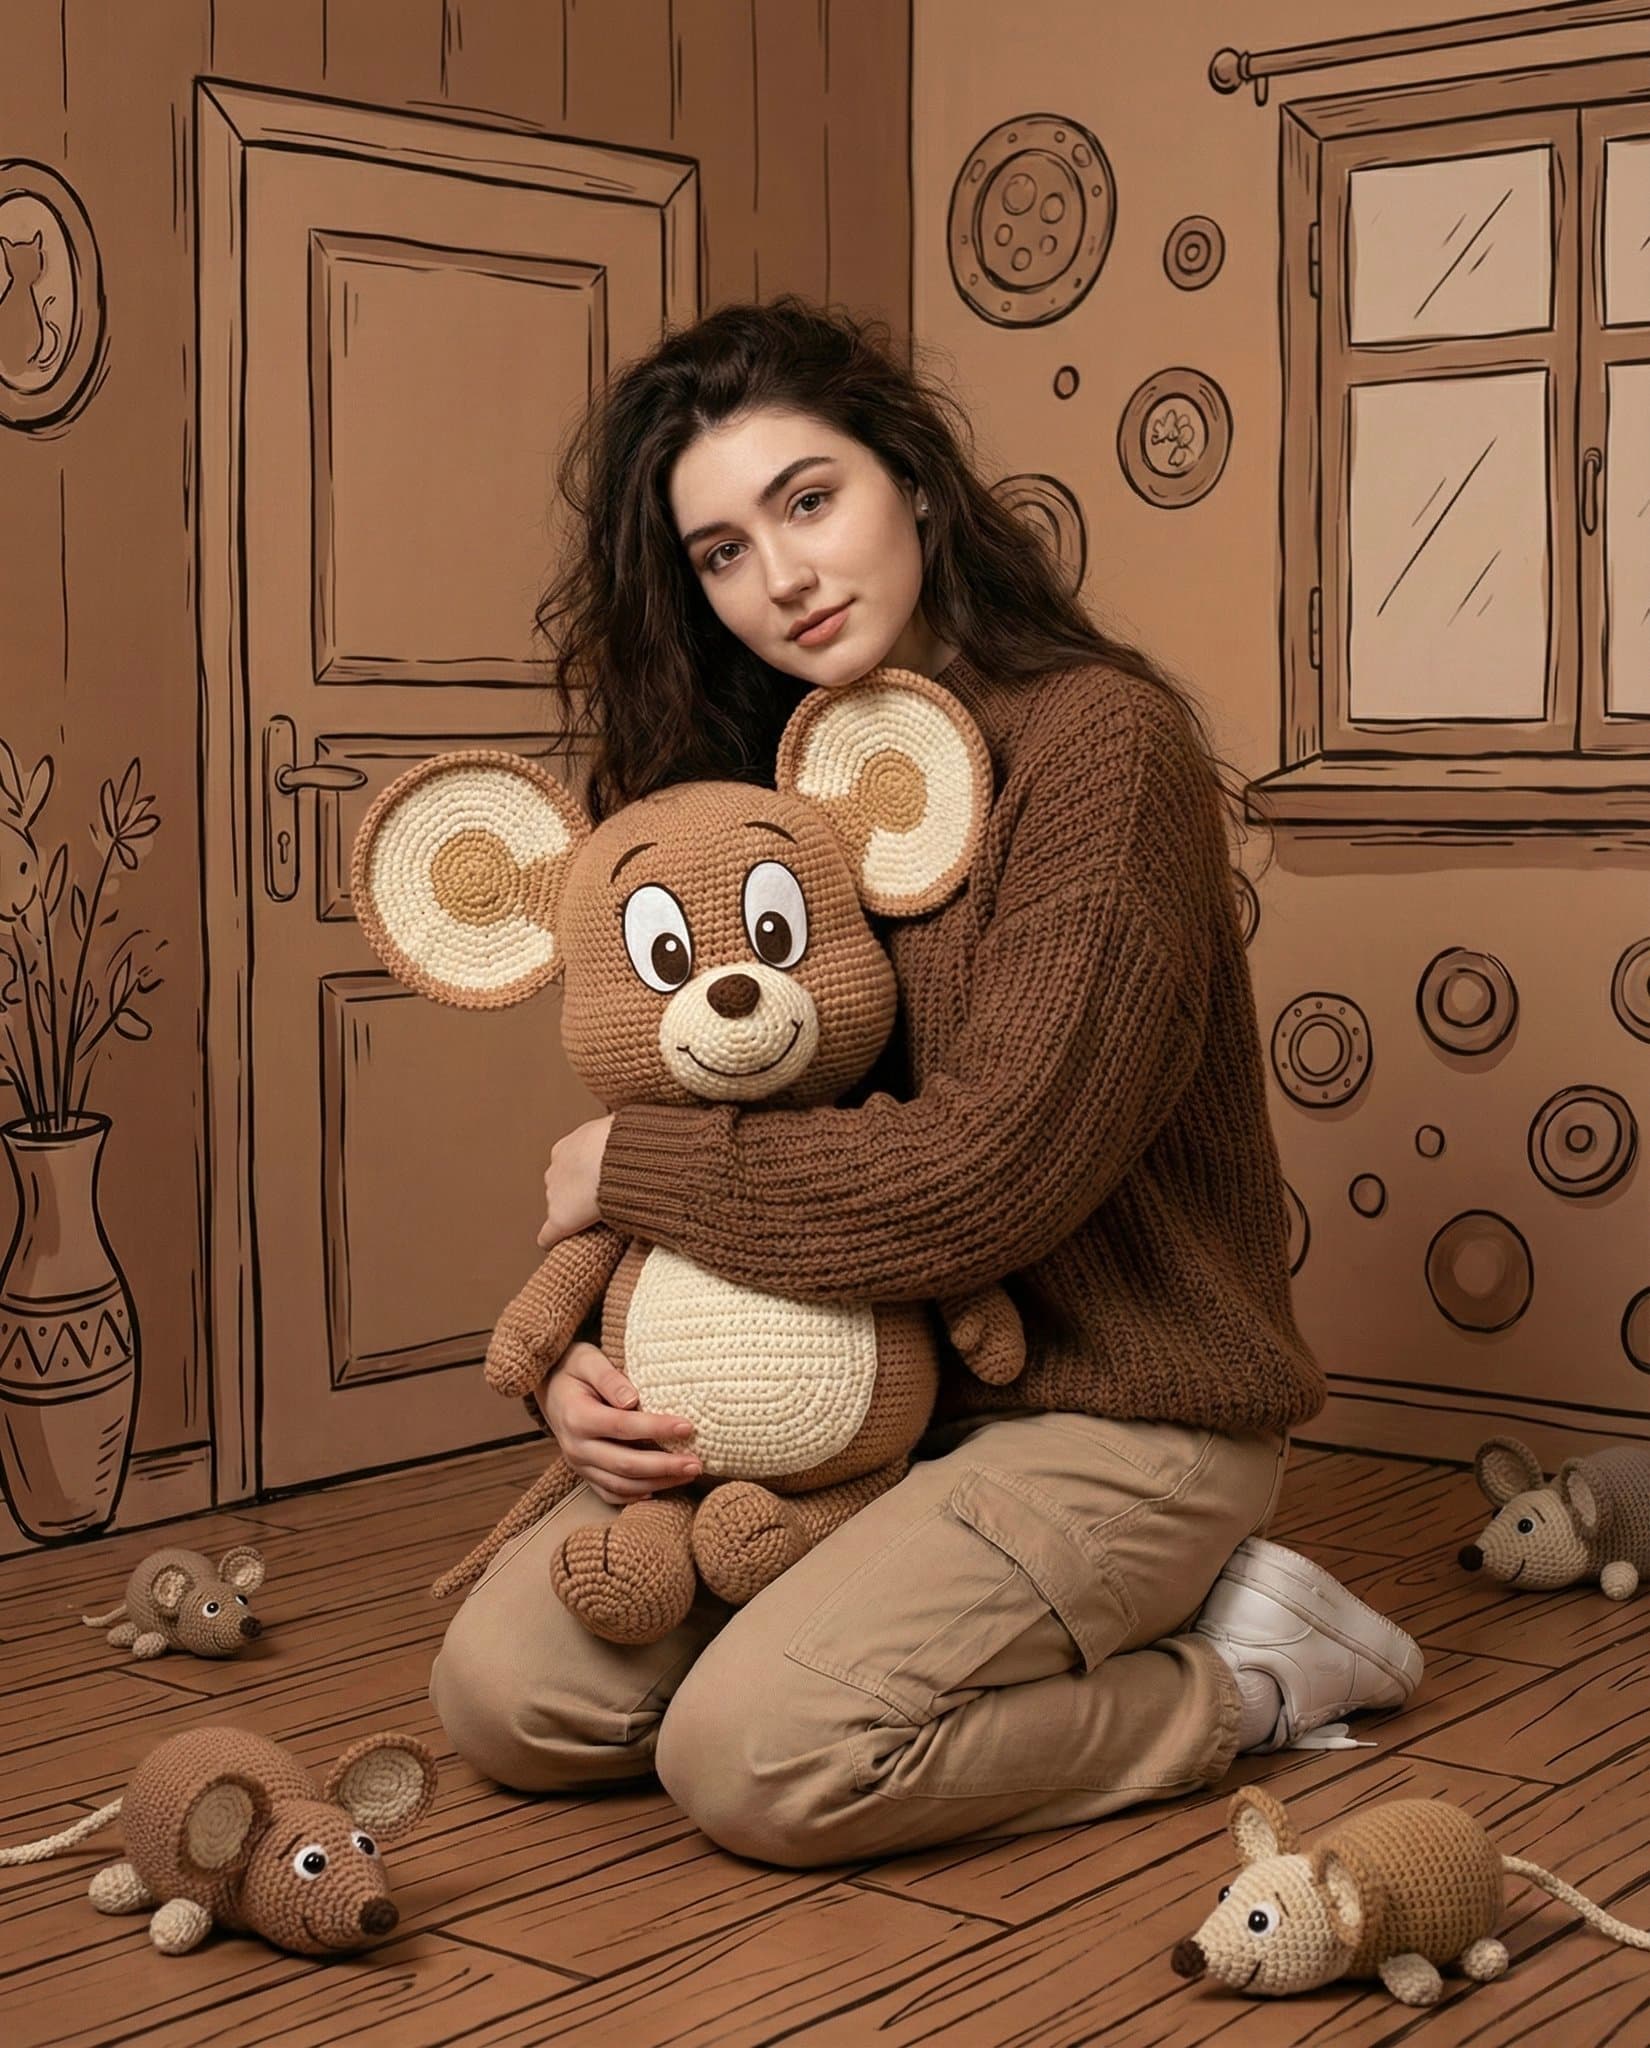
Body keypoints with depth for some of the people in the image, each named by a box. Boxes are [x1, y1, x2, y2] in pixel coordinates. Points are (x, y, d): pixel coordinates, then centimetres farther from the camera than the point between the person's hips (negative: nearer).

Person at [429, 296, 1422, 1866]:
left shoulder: (1097, 740, -17)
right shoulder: (760, 778, 7)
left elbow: (988, 1178, -25)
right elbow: (667, 1087, 8)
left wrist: (635, 1167, -14)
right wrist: (569, 1354, -12)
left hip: (1116, 1408, -7)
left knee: (754, 1755, -23)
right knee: (504, 1693, -4)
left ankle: (1235, 1675, -1)